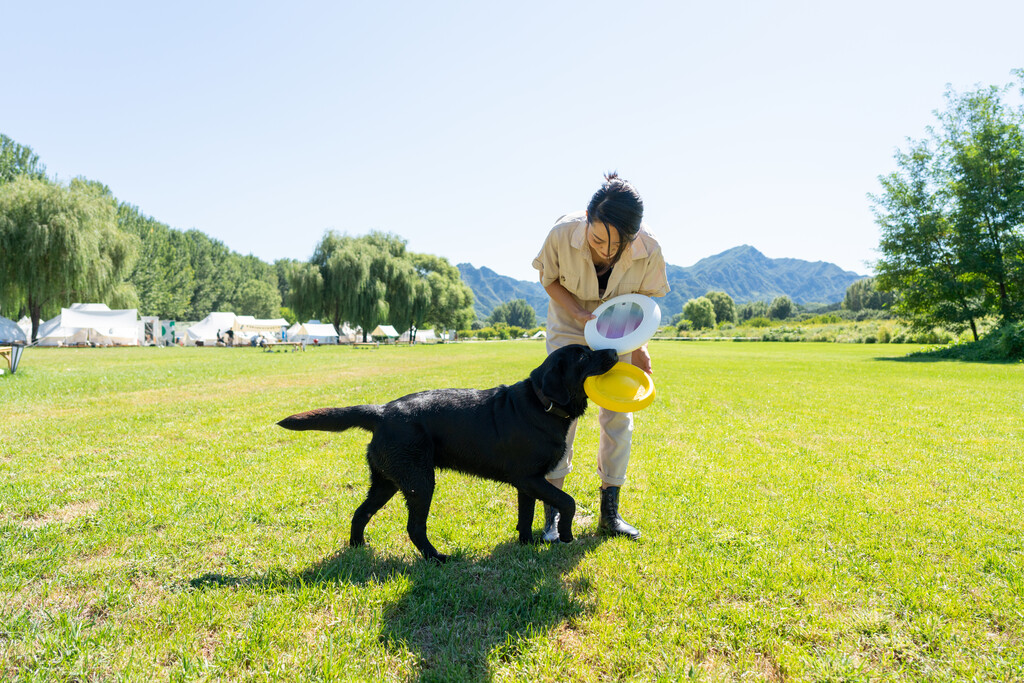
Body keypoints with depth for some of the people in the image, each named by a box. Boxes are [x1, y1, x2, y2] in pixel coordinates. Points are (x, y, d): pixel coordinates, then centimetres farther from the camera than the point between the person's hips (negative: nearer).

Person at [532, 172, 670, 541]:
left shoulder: (648, 250, -29)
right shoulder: (563, 233, -31)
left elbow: (644, 302, -10)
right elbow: (549, 279, -12)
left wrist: (639, 346, -22)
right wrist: (580, 313, -26)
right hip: (569, 324, -1)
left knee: (619, 416, 0)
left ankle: (610, 511, 15)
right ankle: (553, 511, 3)